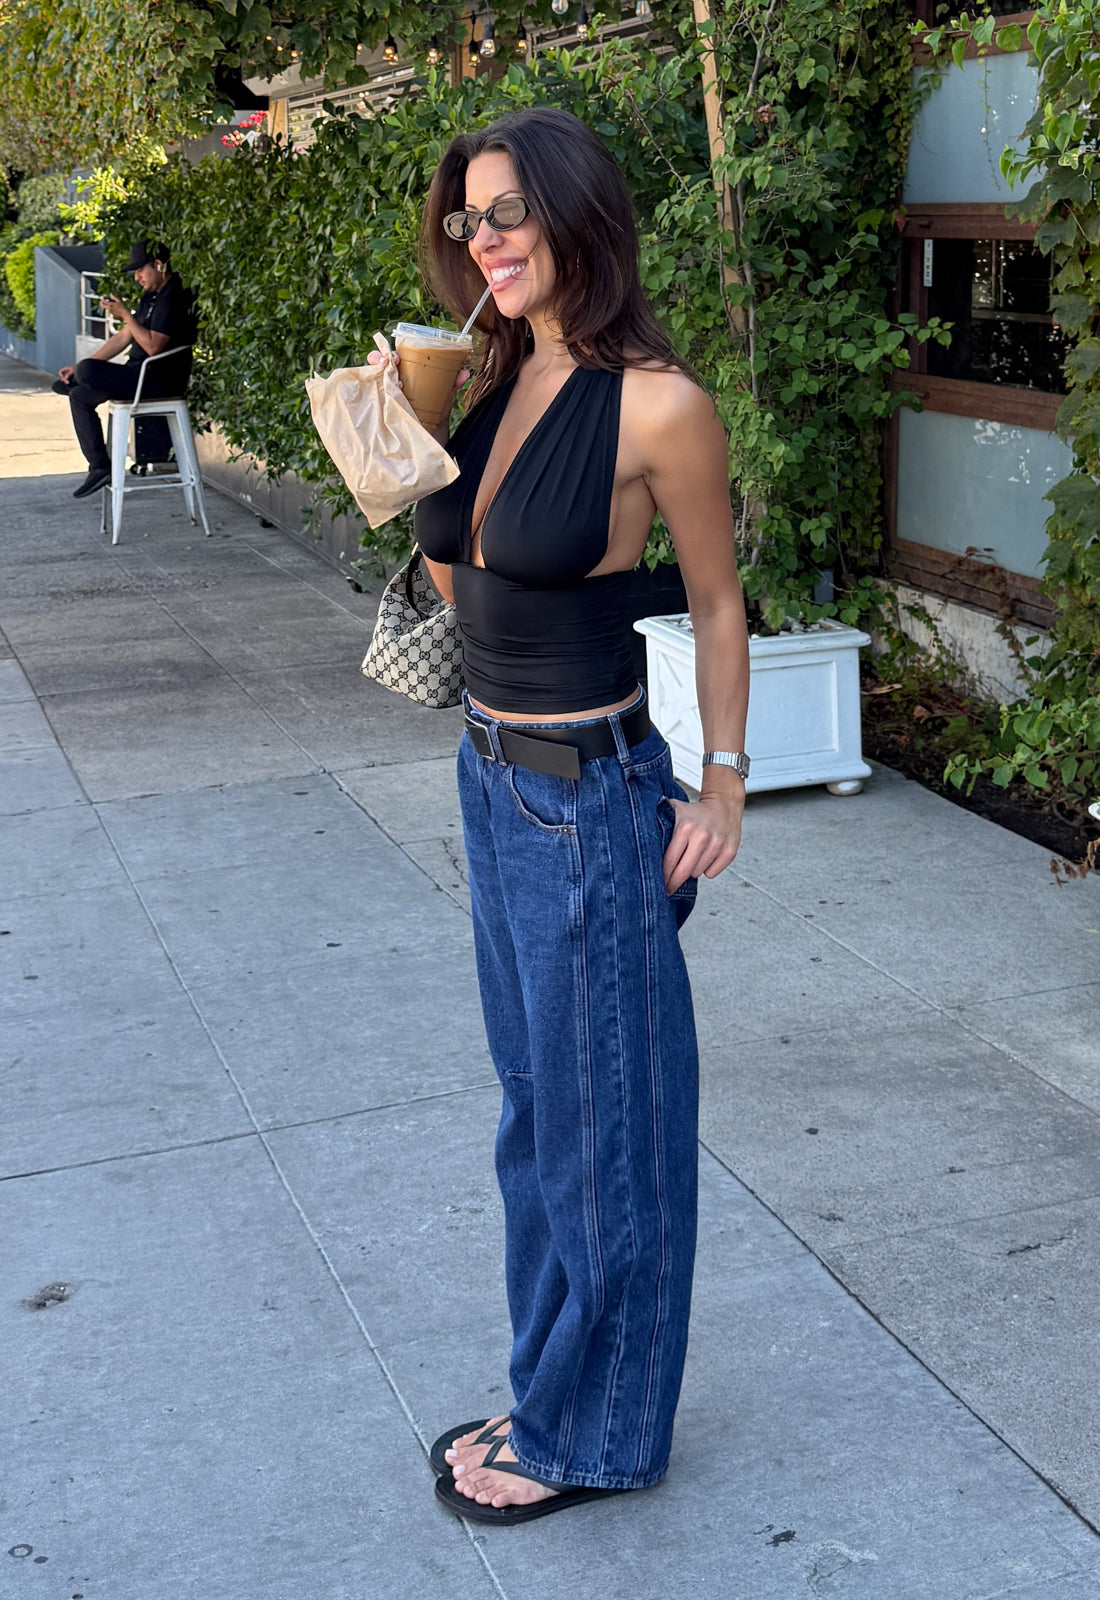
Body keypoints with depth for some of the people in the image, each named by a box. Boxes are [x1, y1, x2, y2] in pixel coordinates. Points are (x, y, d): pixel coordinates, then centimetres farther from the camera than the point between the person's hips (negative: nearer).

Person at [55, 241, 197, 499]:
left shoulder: (173, 298, -14)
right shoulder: (151, 297, 19)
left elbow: (153, 346, -24)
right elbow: (123, 337, 19)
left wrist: (125, 314, -18)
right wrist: (80, 367, 12)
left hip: (161, 380, -11)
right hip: (141, 374, 11)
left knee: (86, 372, -22)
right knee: (79, 395, 5)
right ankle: (99, 466, -1)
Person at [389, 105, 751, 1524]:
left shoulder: (655, 405, -17)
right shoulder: (496, 379, 5)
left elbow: (716, 603, -7)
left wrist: (725, 784, -6)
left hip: (591, 796, -8)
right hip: (493, 780, 8)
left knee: (595, 1124, 8)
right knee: (534, 1102, 20)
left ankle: (588, 1434, 27)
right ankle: (552, 1388, 39)